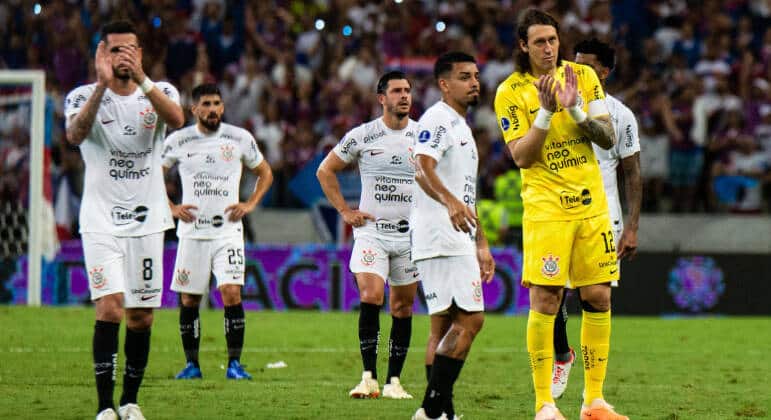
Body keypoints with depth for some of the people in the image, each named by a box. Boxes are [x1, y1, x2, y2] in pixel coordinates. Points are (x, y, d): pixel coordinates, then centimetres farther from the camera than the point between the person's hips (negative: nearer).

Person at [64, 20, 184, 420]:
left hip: (146, 219, 3)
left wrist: (141, 79, -32)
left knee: (141, 316, 6)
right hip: (101, 219, -2)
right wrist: (103, 85, -33)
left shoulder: (160, 92, 3)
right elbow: (74, 134, -23)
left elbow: (177, 119, -20)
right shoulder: (84, 96, -2)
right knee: (110, 308, -16)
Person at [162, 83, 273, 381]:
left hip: (228, 230, -1)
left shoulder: (240, 139, 3)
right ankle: (191, 364, 15)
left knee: (232, 293, -15)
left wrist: (250, 204, 3)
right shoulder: (178, 141, 2)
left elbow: (265, 173, 17)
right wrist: (171, 208, 2)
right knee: (189, 300, 3)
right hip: (192, 231, 1)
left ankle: (234, 363, -9)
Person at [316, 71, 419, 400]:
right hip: (371, 230, -2)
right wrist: (345, 211, 2)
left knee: (403, 308, 5)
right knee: (370, 298, -18)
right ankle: (368, 378, -17)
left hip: (411, 233, 2)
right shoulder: (362, 136, -2)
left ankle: (394, 381, 12)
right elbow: (326, 170, 9)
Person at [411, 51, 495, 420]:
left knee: (445, 325, 8)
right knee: (469, 319, -16)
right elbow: (422, 169, -26)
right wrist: (450, 202, -44)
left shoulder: (461, 126, 24)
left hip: (458, 240, 11)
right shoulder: (437, 119, -9)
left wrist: (481, 244, 30)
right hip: (441, 240, -11)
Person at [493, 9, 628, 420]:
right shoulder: (510, 91, -4)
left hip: (591, 203, 4)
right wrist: (546, 112, -20)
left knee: (598, 297, 2)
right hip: (545, 207, -4)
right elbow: (520, 156, -10)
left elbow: (608, 138, 2)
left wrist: (576, 109, -13)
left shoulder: (583, 76, 6)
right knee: (544, 300, -9)